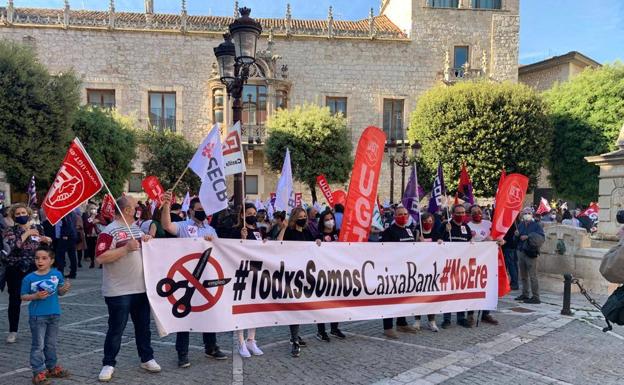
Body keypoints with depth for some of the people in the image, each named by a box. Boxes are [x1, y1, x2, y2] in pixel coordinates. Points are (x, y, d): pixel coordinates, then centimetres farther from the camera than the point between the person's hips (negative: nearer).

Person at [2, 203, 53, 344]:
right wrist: (27, 233, -18)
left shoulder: (37, 228, 6)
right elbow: (13, 245, -23)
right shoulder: (10, 230, -3)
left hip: (34, 269, 2)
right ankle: (13, 331, 17)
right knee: (15, 301, 3)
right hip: (15, 270, -2)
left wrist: (47, 241, -5)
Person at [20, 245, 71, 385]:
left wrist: (65, 288, -15)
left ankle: (51, 367, 31)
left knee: (51, 344, 17)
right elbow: (23, 296, -3)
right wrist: (36, 296, -21)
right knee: (38, 345, 3)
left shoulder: (57, 274, -3)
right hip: (37, 316, -3)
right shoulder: (29, 278, -10)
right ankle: (39, 372, 13)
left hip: (54, 314, 3)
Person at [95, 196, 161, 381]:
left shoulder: (137, 228, 12)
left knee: (143, 326, 16)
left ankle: (147, 358, 29)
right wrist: (126, 248, -24)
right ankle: (108, 364, 19)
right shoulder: (110, 231, -13)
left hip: (141, 288, 7)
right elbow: (100, 258, -21)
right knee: (116, 329, 4)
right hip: (119, 291, -7)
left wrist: (147, 241, 2)